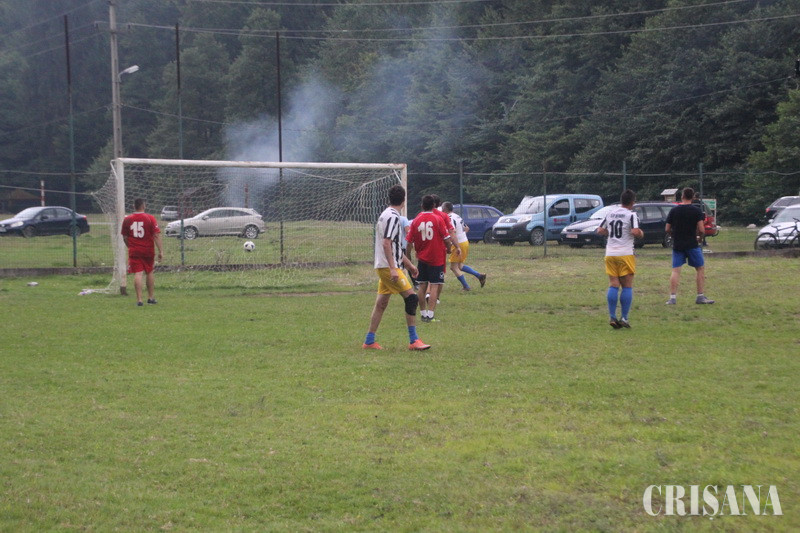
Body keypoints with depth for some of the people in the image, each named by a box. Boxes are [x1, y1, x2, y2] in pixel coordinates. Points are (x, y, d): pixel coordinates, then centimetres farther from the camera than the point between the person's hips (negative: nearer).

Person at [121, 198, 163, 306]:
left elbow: (124, 237, 8)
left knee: (137, 274, -4)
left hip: (134, 251, 0)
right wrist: (160, 251, -6)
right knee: (150, 272, 17)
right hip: (148, 250, 0)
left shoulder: (127, 219, 1)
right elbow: (157, 235, -9)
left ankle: (139, 299, -12)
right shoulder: (150, 218, -5)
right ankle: (151, 297, 24)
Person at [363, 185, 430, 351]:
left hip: (383, 267, 10)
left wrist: (408, 264, 29)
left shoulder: (387, 215, 18)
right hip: (388, 267, -10)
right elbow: (386, 244, -21)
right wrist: (392, 268, -25)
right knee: (411, 298, -10)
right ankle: (413, 340, -10)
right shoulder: (392, 217, -14)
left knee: (381, 303, 11)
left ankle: (369, 341, 13)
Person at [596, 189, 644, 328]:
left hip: (610, 253, 5)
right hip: (625, 253, -5)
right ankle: (624, 318, -1)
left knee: (613, 285, 5)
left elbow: (600, 230, 15)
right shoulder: (631, 214, -6)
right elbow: (635, 232, -18)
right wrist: (641, 234, 2)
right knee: (627, 286, 3)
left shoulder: (610, 213, 11)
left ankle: (612, 317, -2)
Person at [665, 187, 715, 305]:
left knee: (675, 270, 3)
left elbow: (667, 230, 6)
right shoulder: (696, 210, -5)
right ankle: (701, 296, 8)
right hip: (692, 244, -2)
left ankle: (672, 297, -5)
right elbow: (701, 230, -11)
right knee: (700, 268, 10)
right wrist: (700, 238, 9)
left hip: (677, 245, 3)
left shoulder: (674, 210, 4)